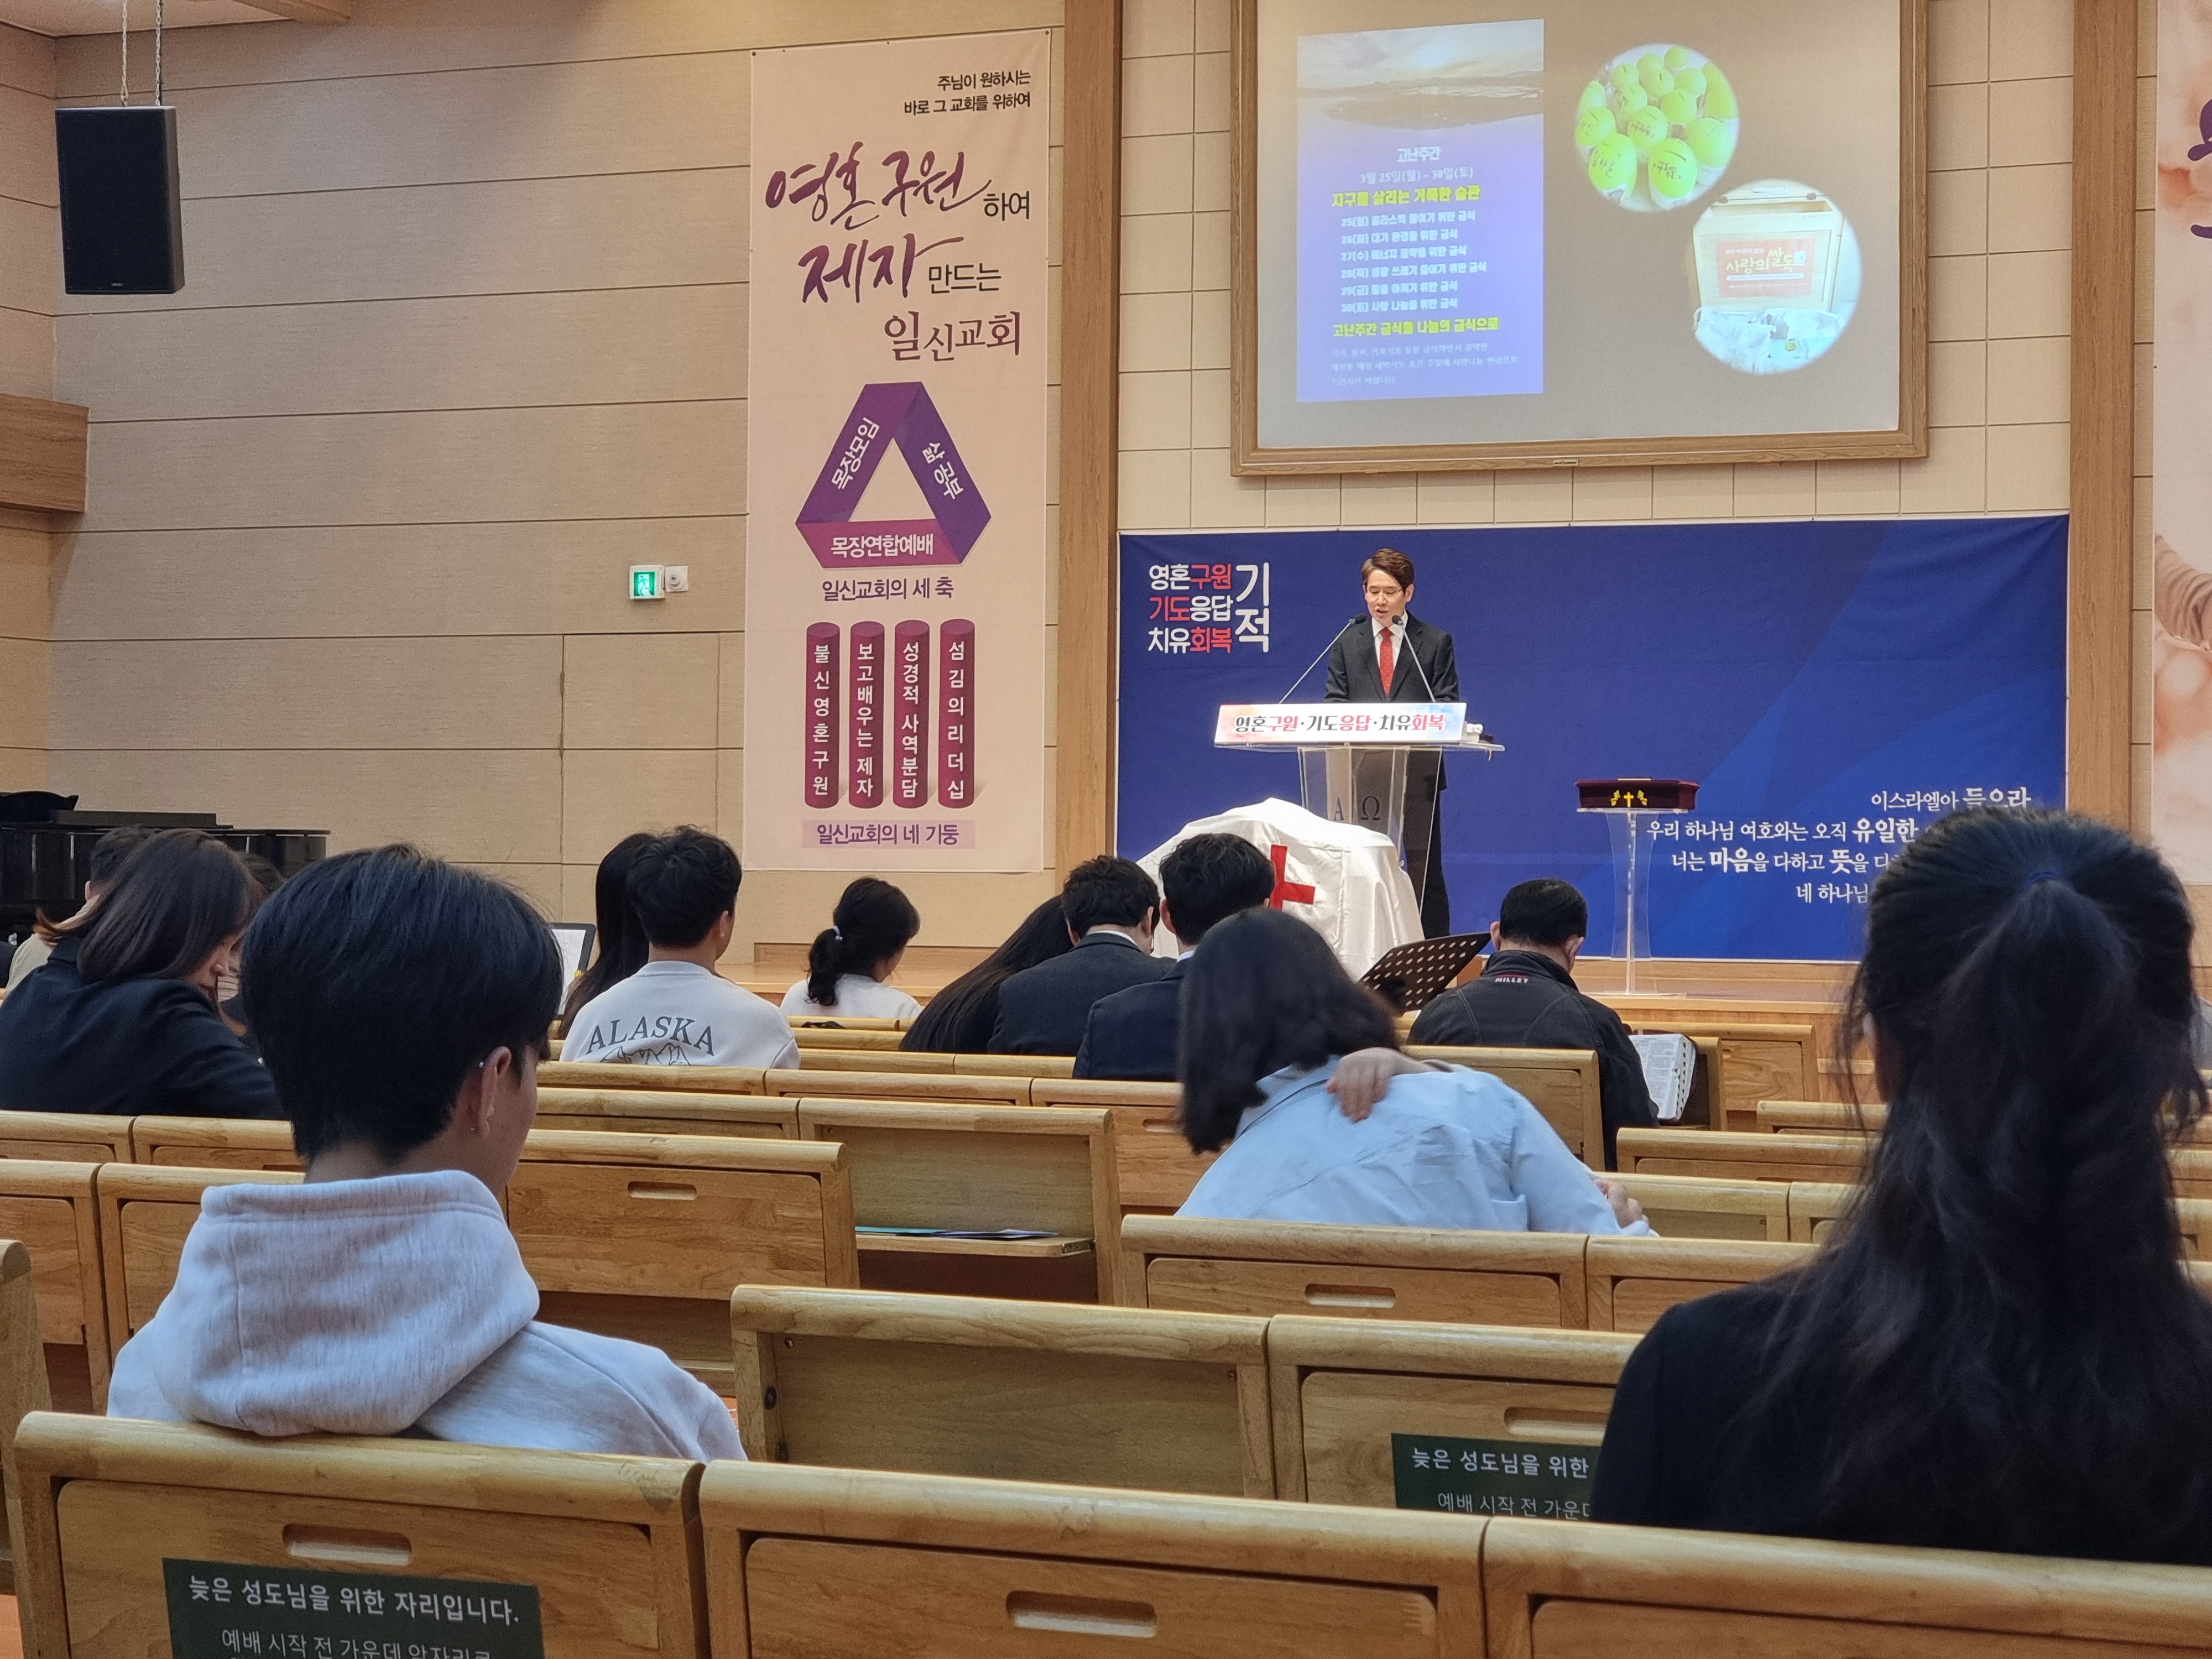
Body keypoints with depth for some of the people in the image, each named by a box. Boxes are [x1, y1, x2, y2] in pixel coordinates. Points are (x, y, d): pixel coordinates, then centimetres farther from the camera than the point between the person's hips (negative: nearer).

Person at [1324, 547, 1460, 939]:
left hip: (1418, 770, -2)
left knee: (1424, 869, 1)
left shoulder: (1436, 642, 6)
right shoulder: (1346, 642, 12)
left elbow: (1447, 705, 2)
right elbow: (1334, 702, 8)